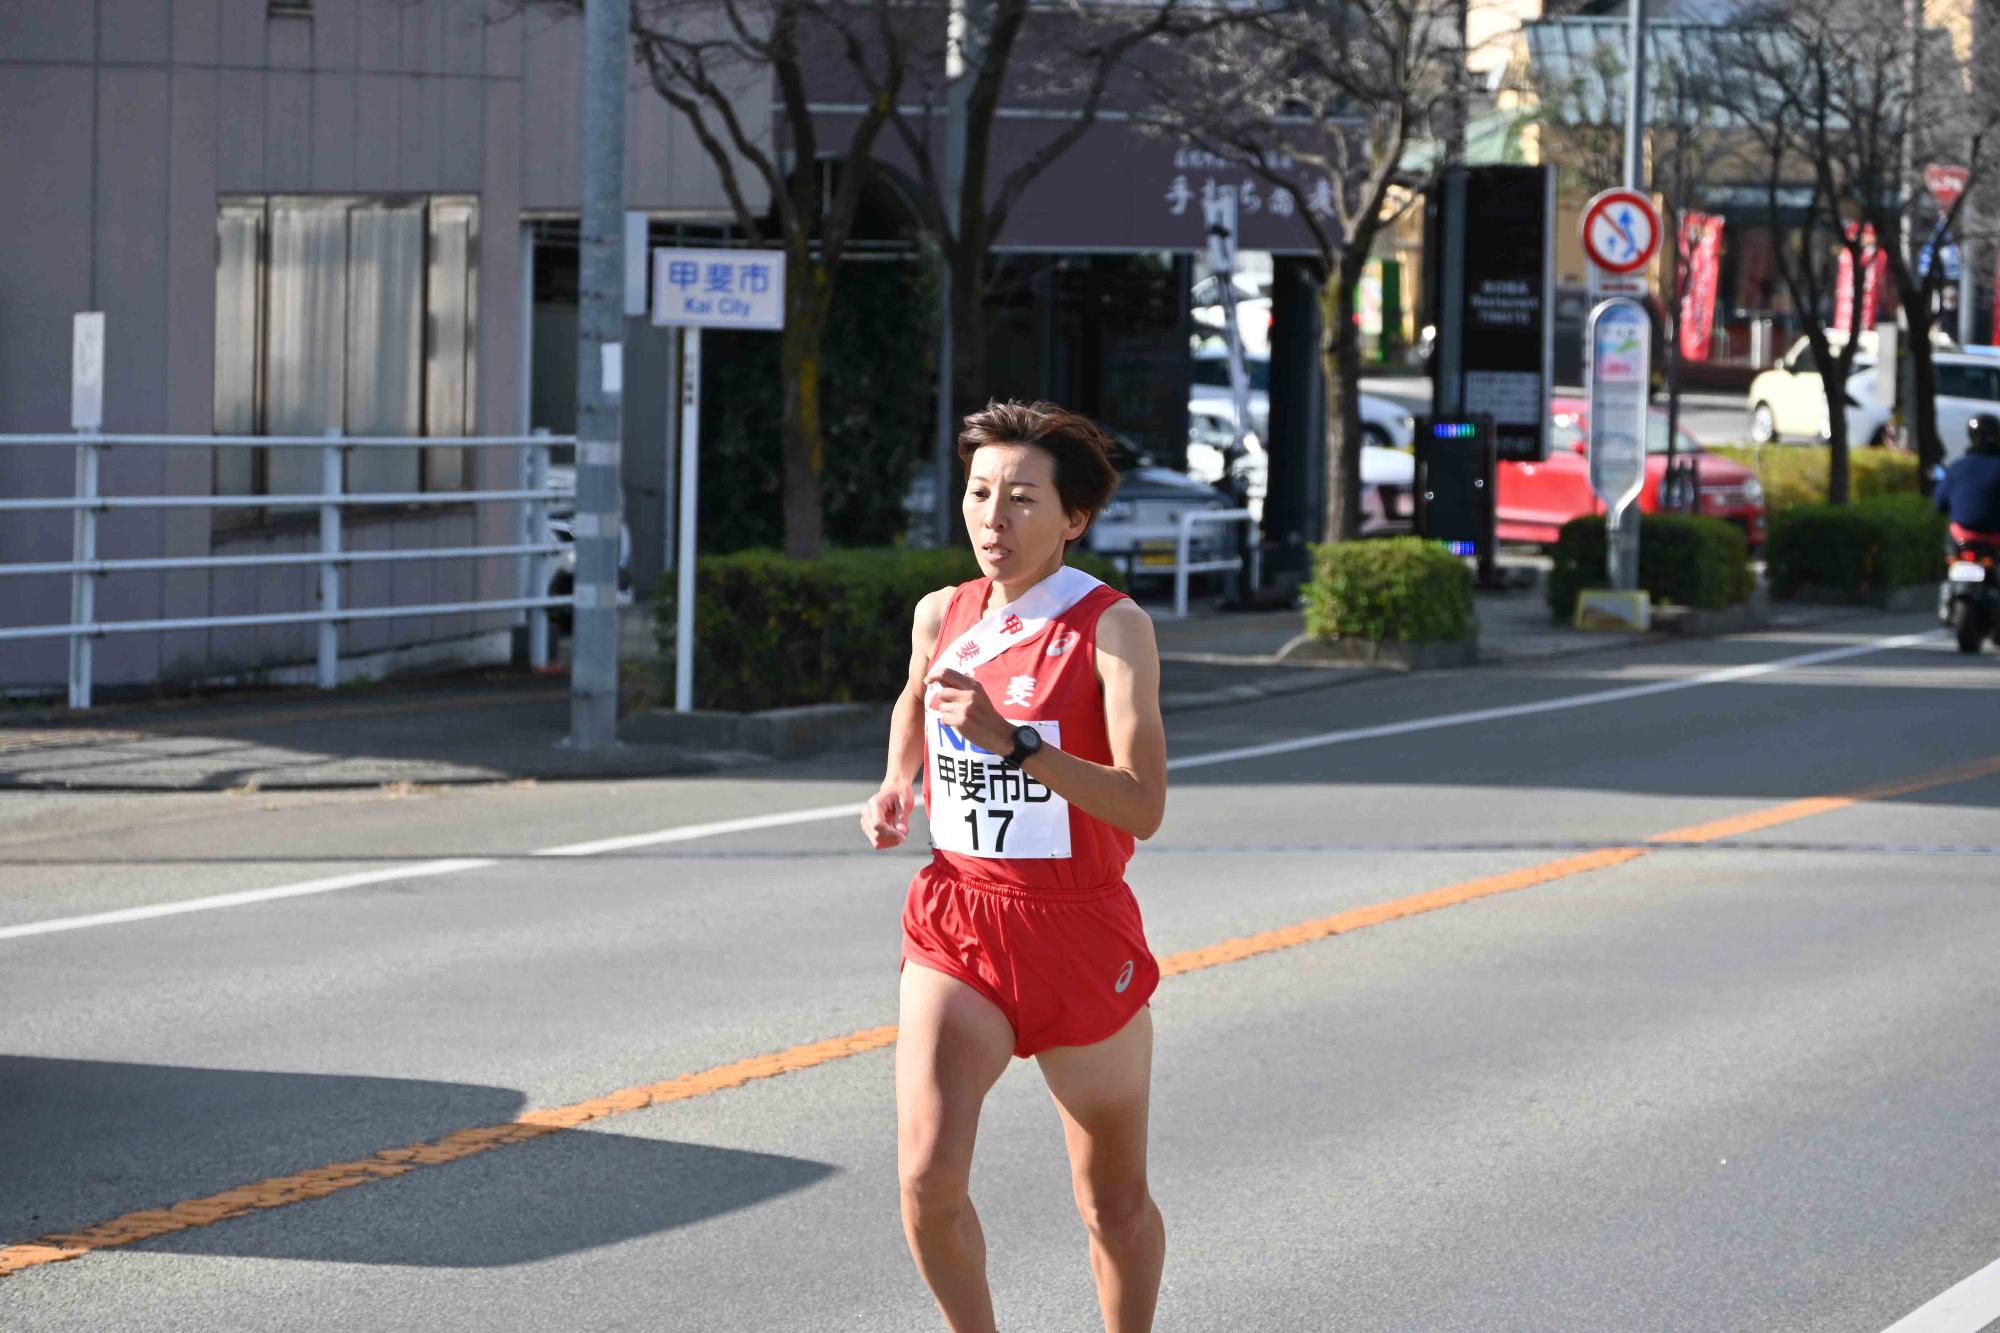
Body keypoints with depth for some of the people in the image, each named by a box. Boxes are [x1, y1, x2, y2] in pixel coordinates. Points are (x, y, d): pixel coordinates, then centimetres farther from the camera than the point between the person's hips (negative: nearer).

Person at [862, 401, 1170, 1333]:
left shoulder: (1113, 626, -12)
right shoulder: (941, 616, 3)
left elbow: (1142, 806, -23)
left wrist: (1013, 739, -32)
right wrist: (895, 786, 10)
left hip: (1080, 933, -3)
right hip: (954, 926, 3)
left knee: (1115, 1203, 10)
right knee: (927, 1178, -15)